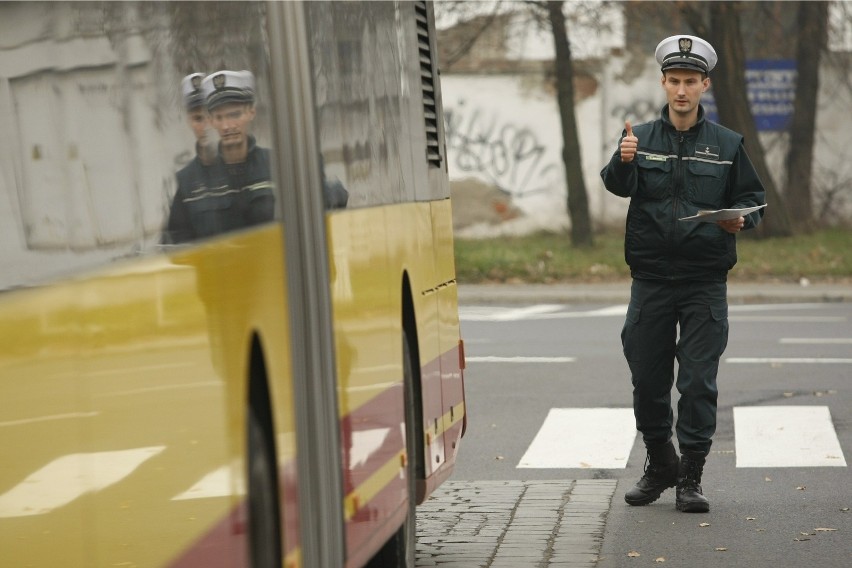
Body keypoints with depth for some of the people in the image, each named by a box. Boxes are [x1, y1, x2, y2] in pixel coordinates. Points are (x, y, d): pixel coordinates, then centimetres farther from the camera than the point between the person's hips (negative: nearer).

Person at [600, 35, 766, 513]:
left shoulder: (727, 145, 5)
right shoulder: (641, 138, 4)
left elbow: (752, 198, 11)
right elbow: (619, 185, -12)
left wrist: (740, 219, -11)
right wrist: (623, 162, -34)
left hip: (705, 282, -1)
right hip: (651, 280, 1)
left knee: (698, 381, -3)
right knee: (647, 379, 8)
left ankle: (691, 478, 6)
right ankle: (659, 465, 27)